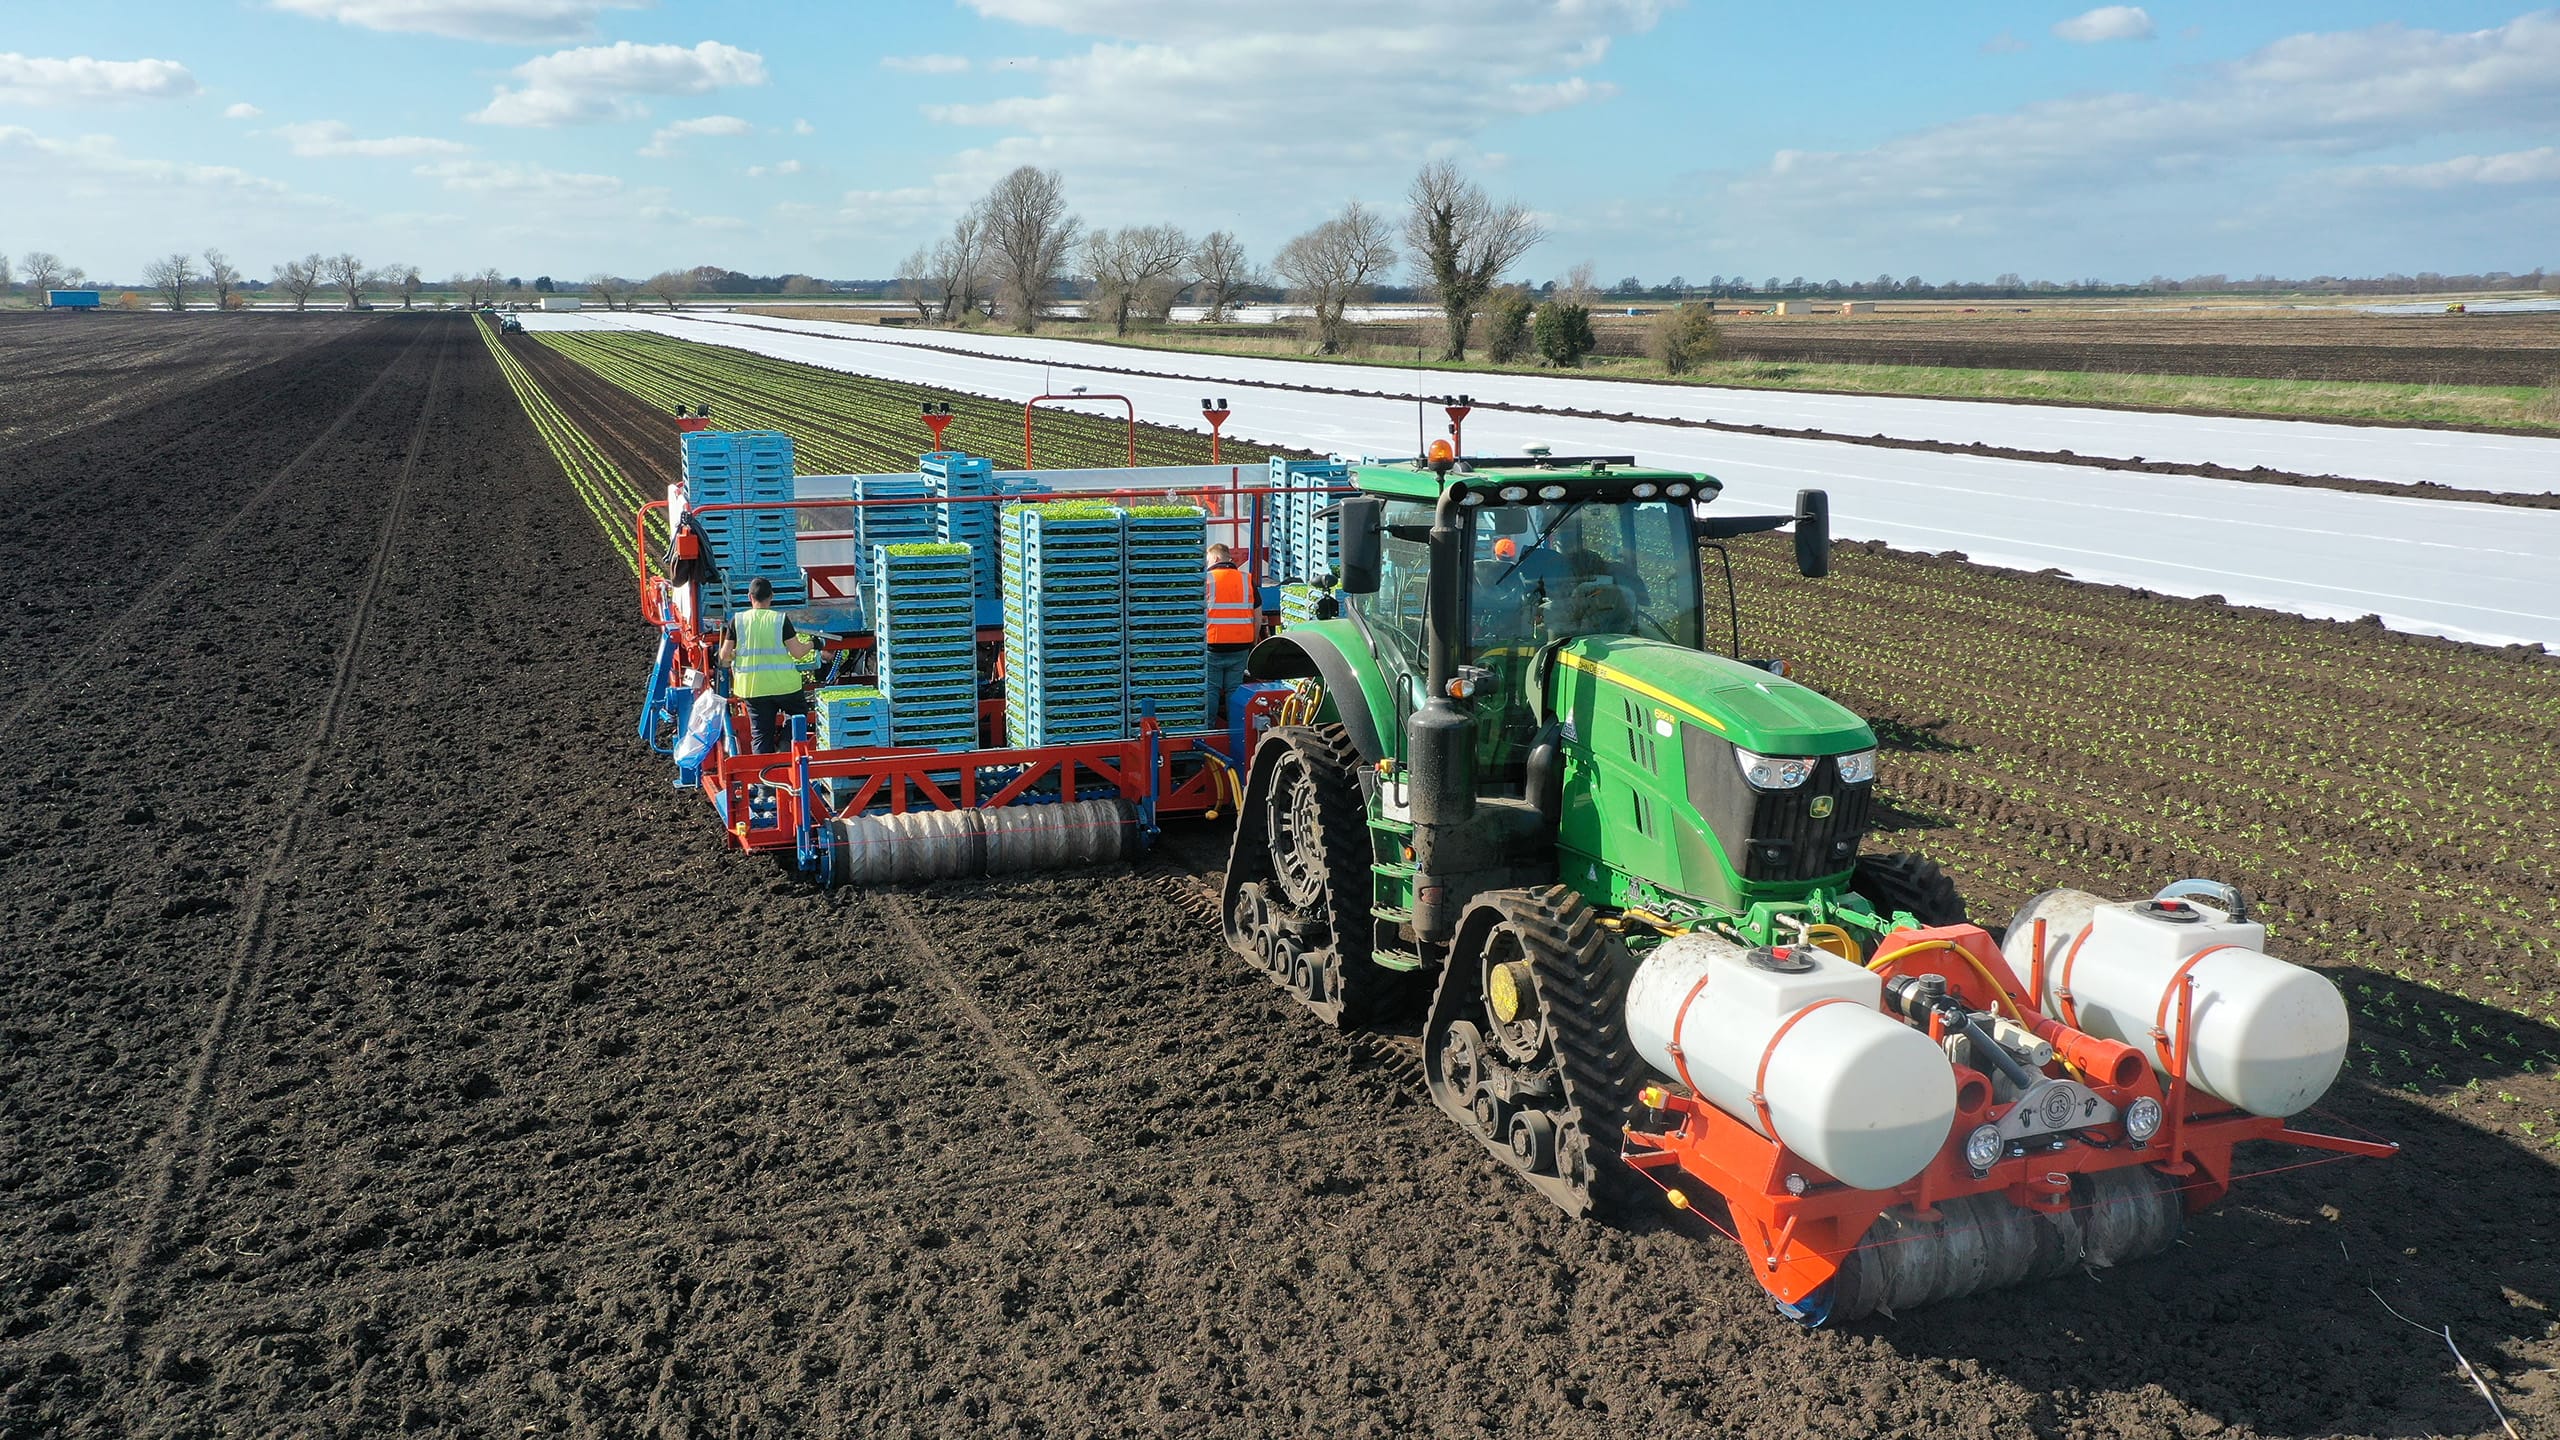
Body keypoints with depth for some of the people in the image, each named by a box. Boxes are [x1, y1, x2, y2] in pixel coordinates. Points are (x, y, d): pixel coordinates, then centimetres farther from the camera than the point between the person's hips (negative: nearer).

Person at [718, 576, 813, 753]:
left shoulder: (737, 620, -1)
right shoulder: (780, 619, -6)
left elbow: (724, 656, 1)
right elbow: (797, 652, -7)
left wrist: (733, 656, 24)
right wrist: (812, 644, 13)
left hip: (752, 687, 2)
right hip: (783, 684, -2)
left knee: (760, 735, 10)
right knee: (799, 713, 22)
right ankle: (785, 740, -3)